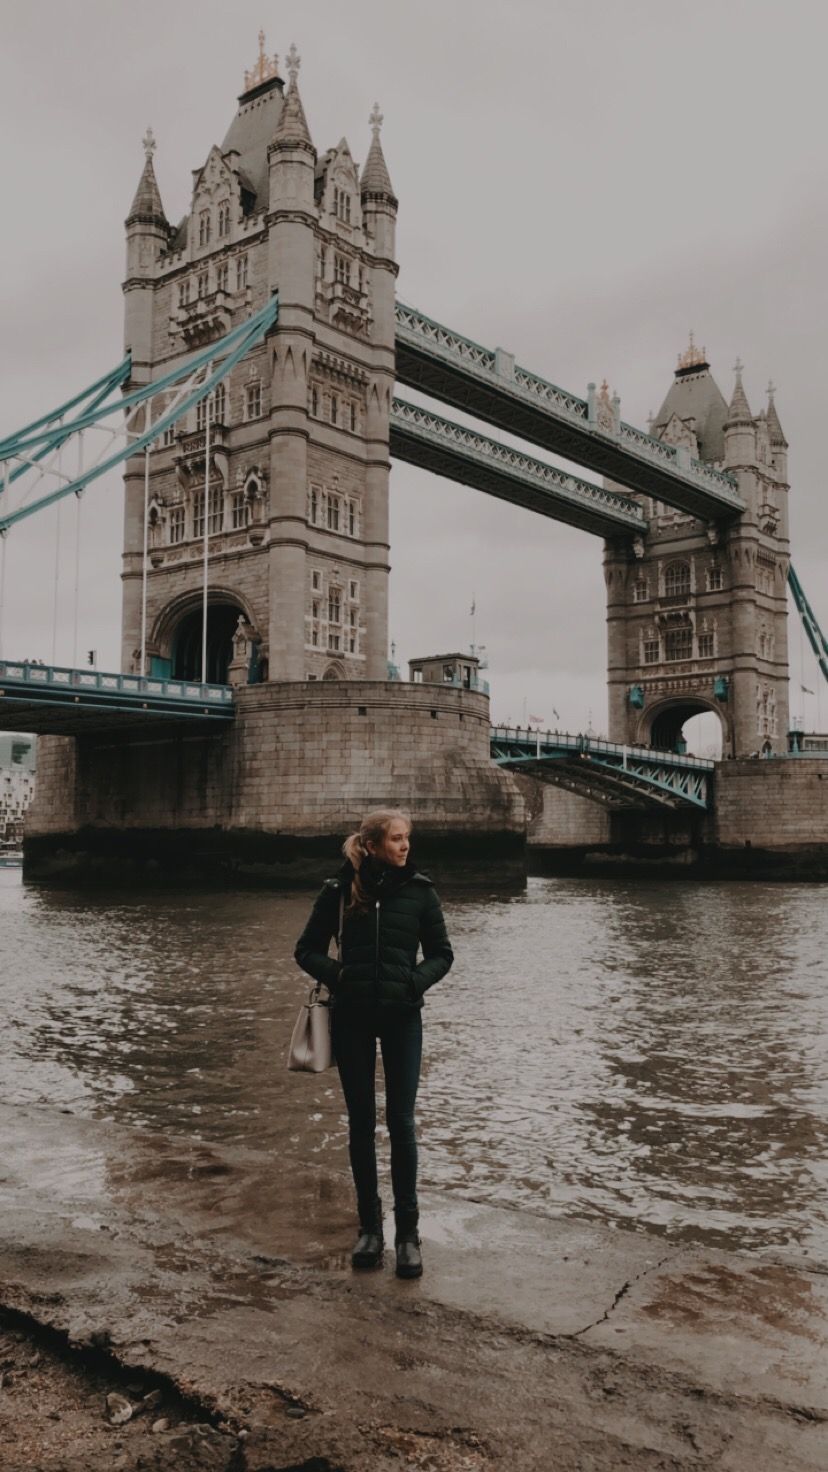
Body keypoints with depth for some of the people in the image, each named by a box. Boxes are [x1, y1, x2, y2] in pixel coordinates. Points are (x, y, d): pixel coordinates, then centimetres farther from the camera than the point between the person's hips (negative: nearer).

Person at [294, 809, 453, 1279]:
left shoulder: (419, 889, -3)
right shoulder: (341, 889, -3)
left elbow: (441, 953, 5)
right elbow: (308, 949, 6)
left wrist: (416, 981, -12)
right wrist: (336, 974, -10)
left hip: (402, 1016, 0)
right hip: (352, 1016, 1)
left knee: (402, 1122, -1)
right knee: (361, 1123, 9)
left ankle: (408, 1231, 12)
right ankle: (370, 1225, 23)